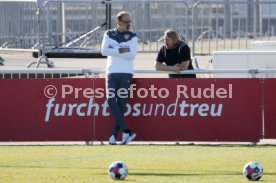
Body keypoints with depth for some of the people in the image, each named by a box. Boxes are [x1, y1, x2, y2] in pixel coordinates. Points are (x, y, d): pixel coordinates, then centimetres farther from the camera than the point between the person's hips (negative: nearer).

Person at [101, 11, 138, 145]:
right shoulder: (109, 34, 9)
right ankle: (126, 131, -14)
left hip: (126, 73, -1)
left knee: (121, 104, -4)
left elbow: (132, 55, -10)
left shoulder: (132, 37, 5)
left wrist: (114, 51, -9)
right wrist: (121, 51, -11)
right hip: (112, 73, 1)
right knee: (111, 101, -13)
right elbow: (104, 51, -6)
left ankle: (114, 134, -1)